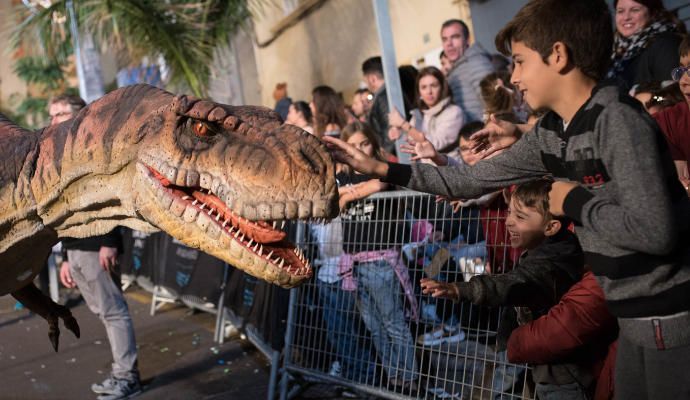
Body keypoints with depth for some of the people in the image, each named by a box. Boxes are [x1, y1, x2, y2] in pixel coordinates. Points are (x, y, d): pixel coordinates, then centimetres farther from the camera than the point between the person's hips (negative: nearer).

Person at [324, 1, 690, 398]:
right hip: (635, 319, 8)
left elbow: (655, 230, -31)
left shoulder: (618, 120, -21)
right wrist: (379, 167, 9)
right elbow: (474, 179, 12)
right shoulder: (550, 133, 5)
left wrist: (575, 204, -15)